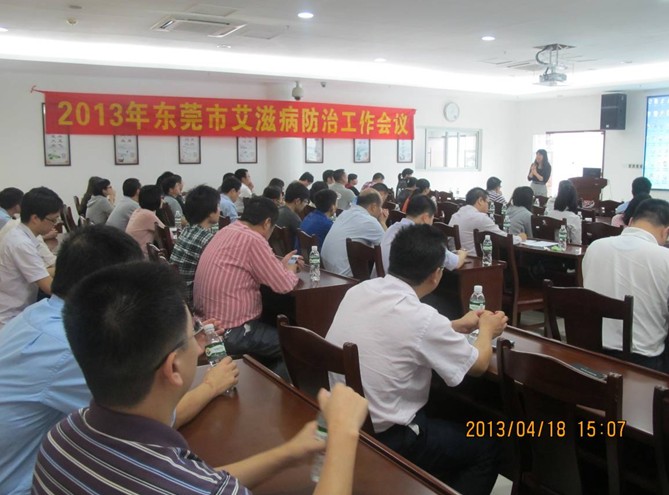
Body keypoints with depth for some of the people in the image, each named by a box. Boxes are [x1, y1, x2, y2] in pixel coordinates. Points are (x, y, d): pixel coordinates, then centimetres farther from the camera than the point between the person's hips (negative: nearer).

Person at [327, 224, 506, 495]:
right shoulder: (422, 317, -23)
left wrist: (457, 325, 22)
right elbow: (478, 364, -4)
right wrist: (487, 330, 15)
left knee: (449, 420, 30)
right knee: (486, 446, 16)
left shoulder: (358, 290, -4)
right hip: (383, 439, -7)